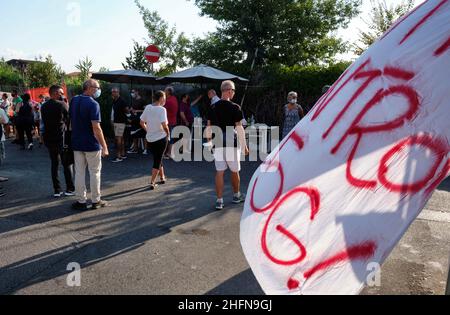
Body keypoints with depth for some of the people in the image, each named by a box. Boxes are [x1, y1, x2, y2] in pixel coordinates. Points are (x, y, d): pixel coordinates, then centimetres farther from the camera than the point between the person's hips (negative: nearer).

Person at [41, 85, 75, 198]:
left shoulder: (44, 106, 8)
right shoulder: (62, 104, -10)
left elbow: (44, 122, 11)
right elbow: (69, 120, -5)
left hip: (49, 139, 6)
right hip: (62, 139, -6)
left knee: (54, 164, 11)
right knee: (68, 164, 3)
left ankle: (57, 190, 13)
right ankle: (70, 189, 6)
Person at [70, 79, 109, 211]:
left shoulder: (74, 101, 5)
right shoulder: (93, 104, -17)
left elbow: (71, 120, 14)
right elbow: (96, 128, -22)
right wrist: (104, 147, -19)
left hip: (77, 143, 6)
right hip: (91, 144, -6)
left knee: (79, 172, 11)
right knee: (95, 172, 7)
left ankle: (81, 201, 17)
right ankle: (96, 201, 15)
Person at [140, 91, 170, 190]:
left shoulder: (148, 108, 3)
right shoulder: (162, 109, -15)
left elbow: (142, 123, 7)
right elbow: (164, 125, -24)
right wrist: (168, 133, -7)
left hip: (150, 138, 6)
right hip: (161, 138, -6)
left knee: (157, 159, 21)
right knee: (158, 160, 3)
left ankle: (162, 178, 34)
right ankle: (152, 183, -1)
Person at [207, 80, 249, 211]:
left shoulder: (213, 107, 5)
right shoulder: (235, 107, -7)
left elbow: (209, 127, 7)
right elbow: (239, 128, -8)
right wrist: (244, 146, -2)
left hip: (218, 144, 3)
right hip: (232, 144, -3)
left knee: (219, 172, 5)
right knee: (234, 171, 14)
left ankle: (219, 200, 3)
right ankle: (236, 196, 31)